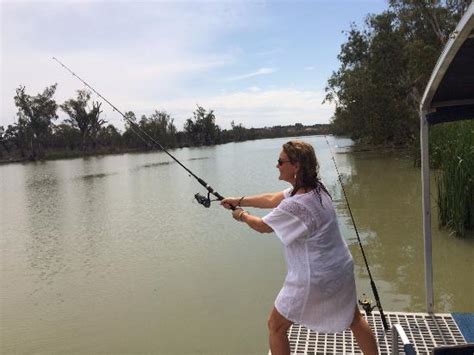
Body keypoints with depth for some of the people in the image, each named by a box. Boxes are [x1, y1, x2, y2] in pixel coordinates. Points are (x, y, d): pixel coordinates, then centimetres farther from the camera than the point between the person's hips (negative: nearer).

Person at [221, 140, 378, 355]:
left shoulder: (295, 205, -28)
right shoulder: (314, 189, -1)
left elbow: (262, 226, -11)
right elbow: (272, 199, 9)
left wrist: (241, 215, 9)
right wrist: (239, 201, 11)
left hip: (313, 280, -8)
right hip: (341, 270, 8)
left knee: (275, 327, 12)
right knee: (354, 319, 27)